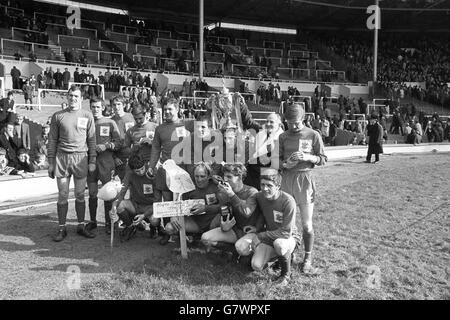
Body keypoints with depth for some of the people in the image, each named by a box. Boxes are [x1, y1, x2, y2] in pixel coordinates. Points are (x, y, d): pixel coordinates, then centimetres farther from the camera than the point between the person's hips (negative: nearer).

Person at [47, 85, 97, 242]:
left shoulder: (87, 115, 6)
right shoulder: (57, 116, 6)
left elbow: (92, 139, 6)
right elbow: (52, 140, 8)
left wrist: (92, 161, 0)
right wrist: (51, 163, 3)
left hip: (81, 158, 0)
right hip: (61, 157, 0)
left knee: (80, 195, 7)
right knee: (62, 195, 4)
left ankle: (81, 226, 18)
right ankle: (61, 229, 13)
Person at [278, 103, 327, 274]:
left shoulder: (313, 135, 1)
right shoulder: (283, 136, 8)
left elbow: (323, 159, 1)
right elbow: (277, 159, 11)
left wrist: (307, 157, -16)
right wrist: (284, 164, -11)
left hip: (305, 178, -3)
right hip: (287, 178, 3)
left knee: (307, 224, -2)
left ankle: (308, 258, 14)